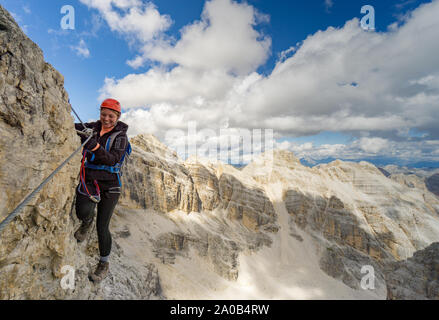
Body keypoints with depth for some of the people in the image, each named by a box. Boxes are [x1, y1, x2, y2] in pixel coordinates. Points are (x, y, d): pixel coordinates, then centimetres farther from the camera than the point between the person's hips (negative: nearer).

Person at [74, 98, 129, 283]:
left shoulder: (120, 136, -3)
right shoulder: (91, 128, 7)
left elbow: (113, 159, -16)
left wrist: (96, 147, -33)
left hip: (109, 184, -2)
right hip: (89, 179, 3)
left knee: (102, 226, 1)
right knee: (83, 212, -26)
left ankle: (104, 264, 24)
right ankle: (87, 222, 16)